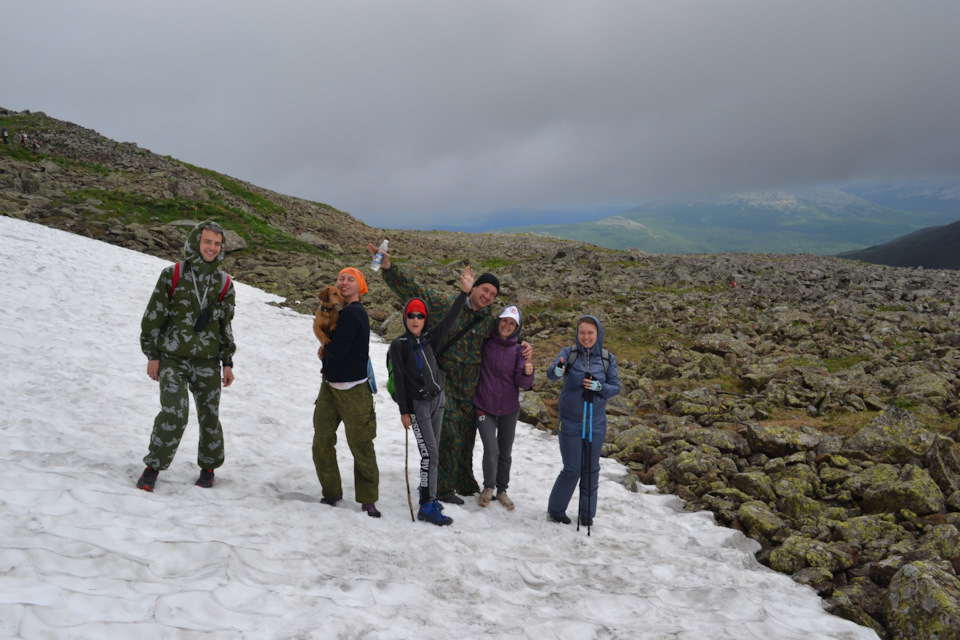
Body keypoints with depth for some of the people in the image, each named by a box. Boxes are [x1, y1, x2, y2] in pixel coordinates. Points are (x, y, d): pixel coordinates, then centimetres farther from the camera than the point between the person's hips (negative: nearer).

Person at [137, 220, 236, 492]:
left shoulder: (223, 283, 8)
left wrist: (227, 363, 11)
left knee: (209, 416, 8)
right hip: (172, 359, -3)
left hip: (207, 362, 3)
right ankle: (153, 467, -1)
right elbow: (153, 316, 2)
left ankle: (208, 467, 29)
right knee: (174, 413, -18)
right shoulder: (172, 275, 0)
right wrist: (152, 355, 0)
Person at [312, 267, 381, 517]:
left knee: (360, 446, -2)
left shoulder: (353, 313, -17)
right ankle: (332, 492, 22)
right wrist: (328, 352, -6)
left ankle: (367, 500, 9)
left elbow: (337, 350, -21)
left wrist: (325, 351, 0)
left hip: (354, 391, -8)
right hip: (330, 386, 9)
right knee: (322, 442, 7)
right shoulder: (339, 310, 12)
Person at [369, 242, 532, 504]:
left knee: (466, 435, 15)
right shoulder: (446, 304, -6)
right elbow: (413, 290, -7)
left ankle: (464, 483, 34)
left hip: (469, 387, 5)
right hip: (441, 379, -5)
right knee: (449, 434, -10)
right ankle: (443, 488, 5)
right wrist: (388, 266, -17)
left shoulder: (490, 321, 8)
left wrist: (522, 347, 3)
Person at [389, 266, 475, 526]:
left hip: (437, 399, 6)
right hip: (417, 404, -6)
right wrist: (404, 411, -9)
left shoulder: (429, 339, 4)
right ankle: (428, 506, -9)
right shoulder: (399, 345, -8)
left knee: (433, 451, 11)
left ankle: (428, 493, 22)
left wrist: (465, 292, -6)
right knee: (430, 452, -11)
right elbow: (399, 380, -8)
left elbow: (449, 319, 0)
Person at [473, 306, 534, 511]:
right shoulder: (485, 343, -6)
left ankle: (502, 490, 31)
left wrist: (527, 373, -28)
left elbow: (523, 384, -9)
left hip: (509, 410, 2)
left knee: (505, 453, 11)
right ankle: (488, 487, 13)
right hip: (484, 407, -2)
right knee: (491, 451, -11)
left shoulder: (518, 350, -2)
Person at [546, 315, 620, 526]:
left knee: (591, 469, 11)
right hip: (570, 422, -2)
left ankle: (587, 513, 28)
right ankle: (556, 510, 21)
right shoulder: (568, 353, -6)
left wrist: (599, 386, -19)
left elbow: (616, 387, 1)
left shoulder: (608, 358, 0)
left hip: (595, 422, 2)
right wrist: (556, 371, -46)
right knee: (572, 470, 0)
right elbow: (551, 374, -22)